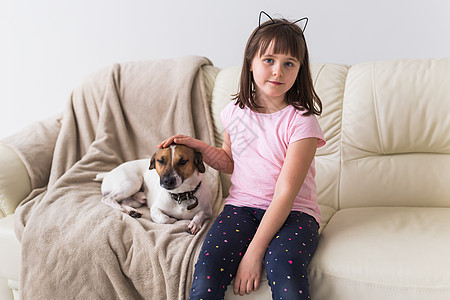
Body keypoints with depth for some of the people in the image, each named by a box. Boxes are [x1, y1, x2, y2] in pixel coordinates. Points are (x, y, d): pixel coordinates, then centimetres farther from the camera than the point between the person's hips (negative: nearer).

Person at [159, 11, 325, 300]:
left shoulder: (301, 121, -11)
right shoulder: (235, 112, 4)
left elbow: (285, 194, -16)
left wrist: (254, 252, -20)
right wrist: (199, 147, 2)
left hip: (294, 212, -3)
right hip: (241, 206, 3)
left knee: (283, 265, -33)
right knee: (208, 269, -21)